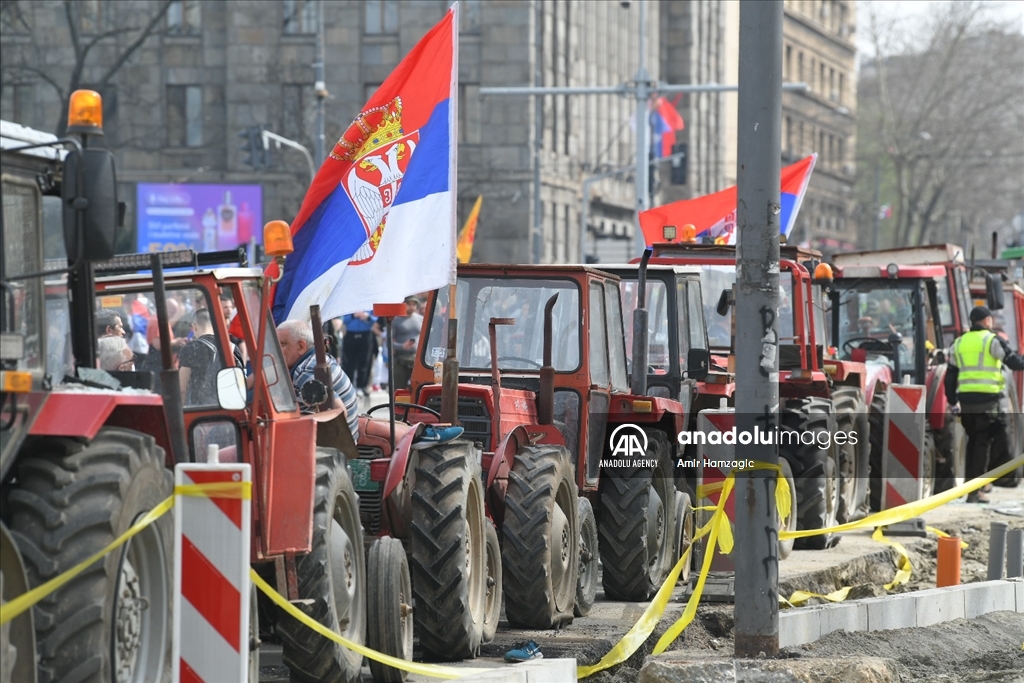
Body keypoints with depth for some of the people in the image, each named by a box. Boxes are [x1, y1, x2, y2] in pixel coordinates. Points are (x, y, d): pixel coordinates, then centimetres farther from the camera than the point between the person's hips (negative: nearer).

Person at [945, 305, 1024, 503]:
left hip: (965, 400, 5)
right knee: (983, 443, -2)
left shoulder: (959, 344, 14)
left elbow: (950, 377, 16)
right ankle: (975, 491, -6)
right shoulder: (992, 340, -3)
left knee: (973, 441, 17)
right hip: (987, 399, -5)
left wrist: (953, 402, 22)